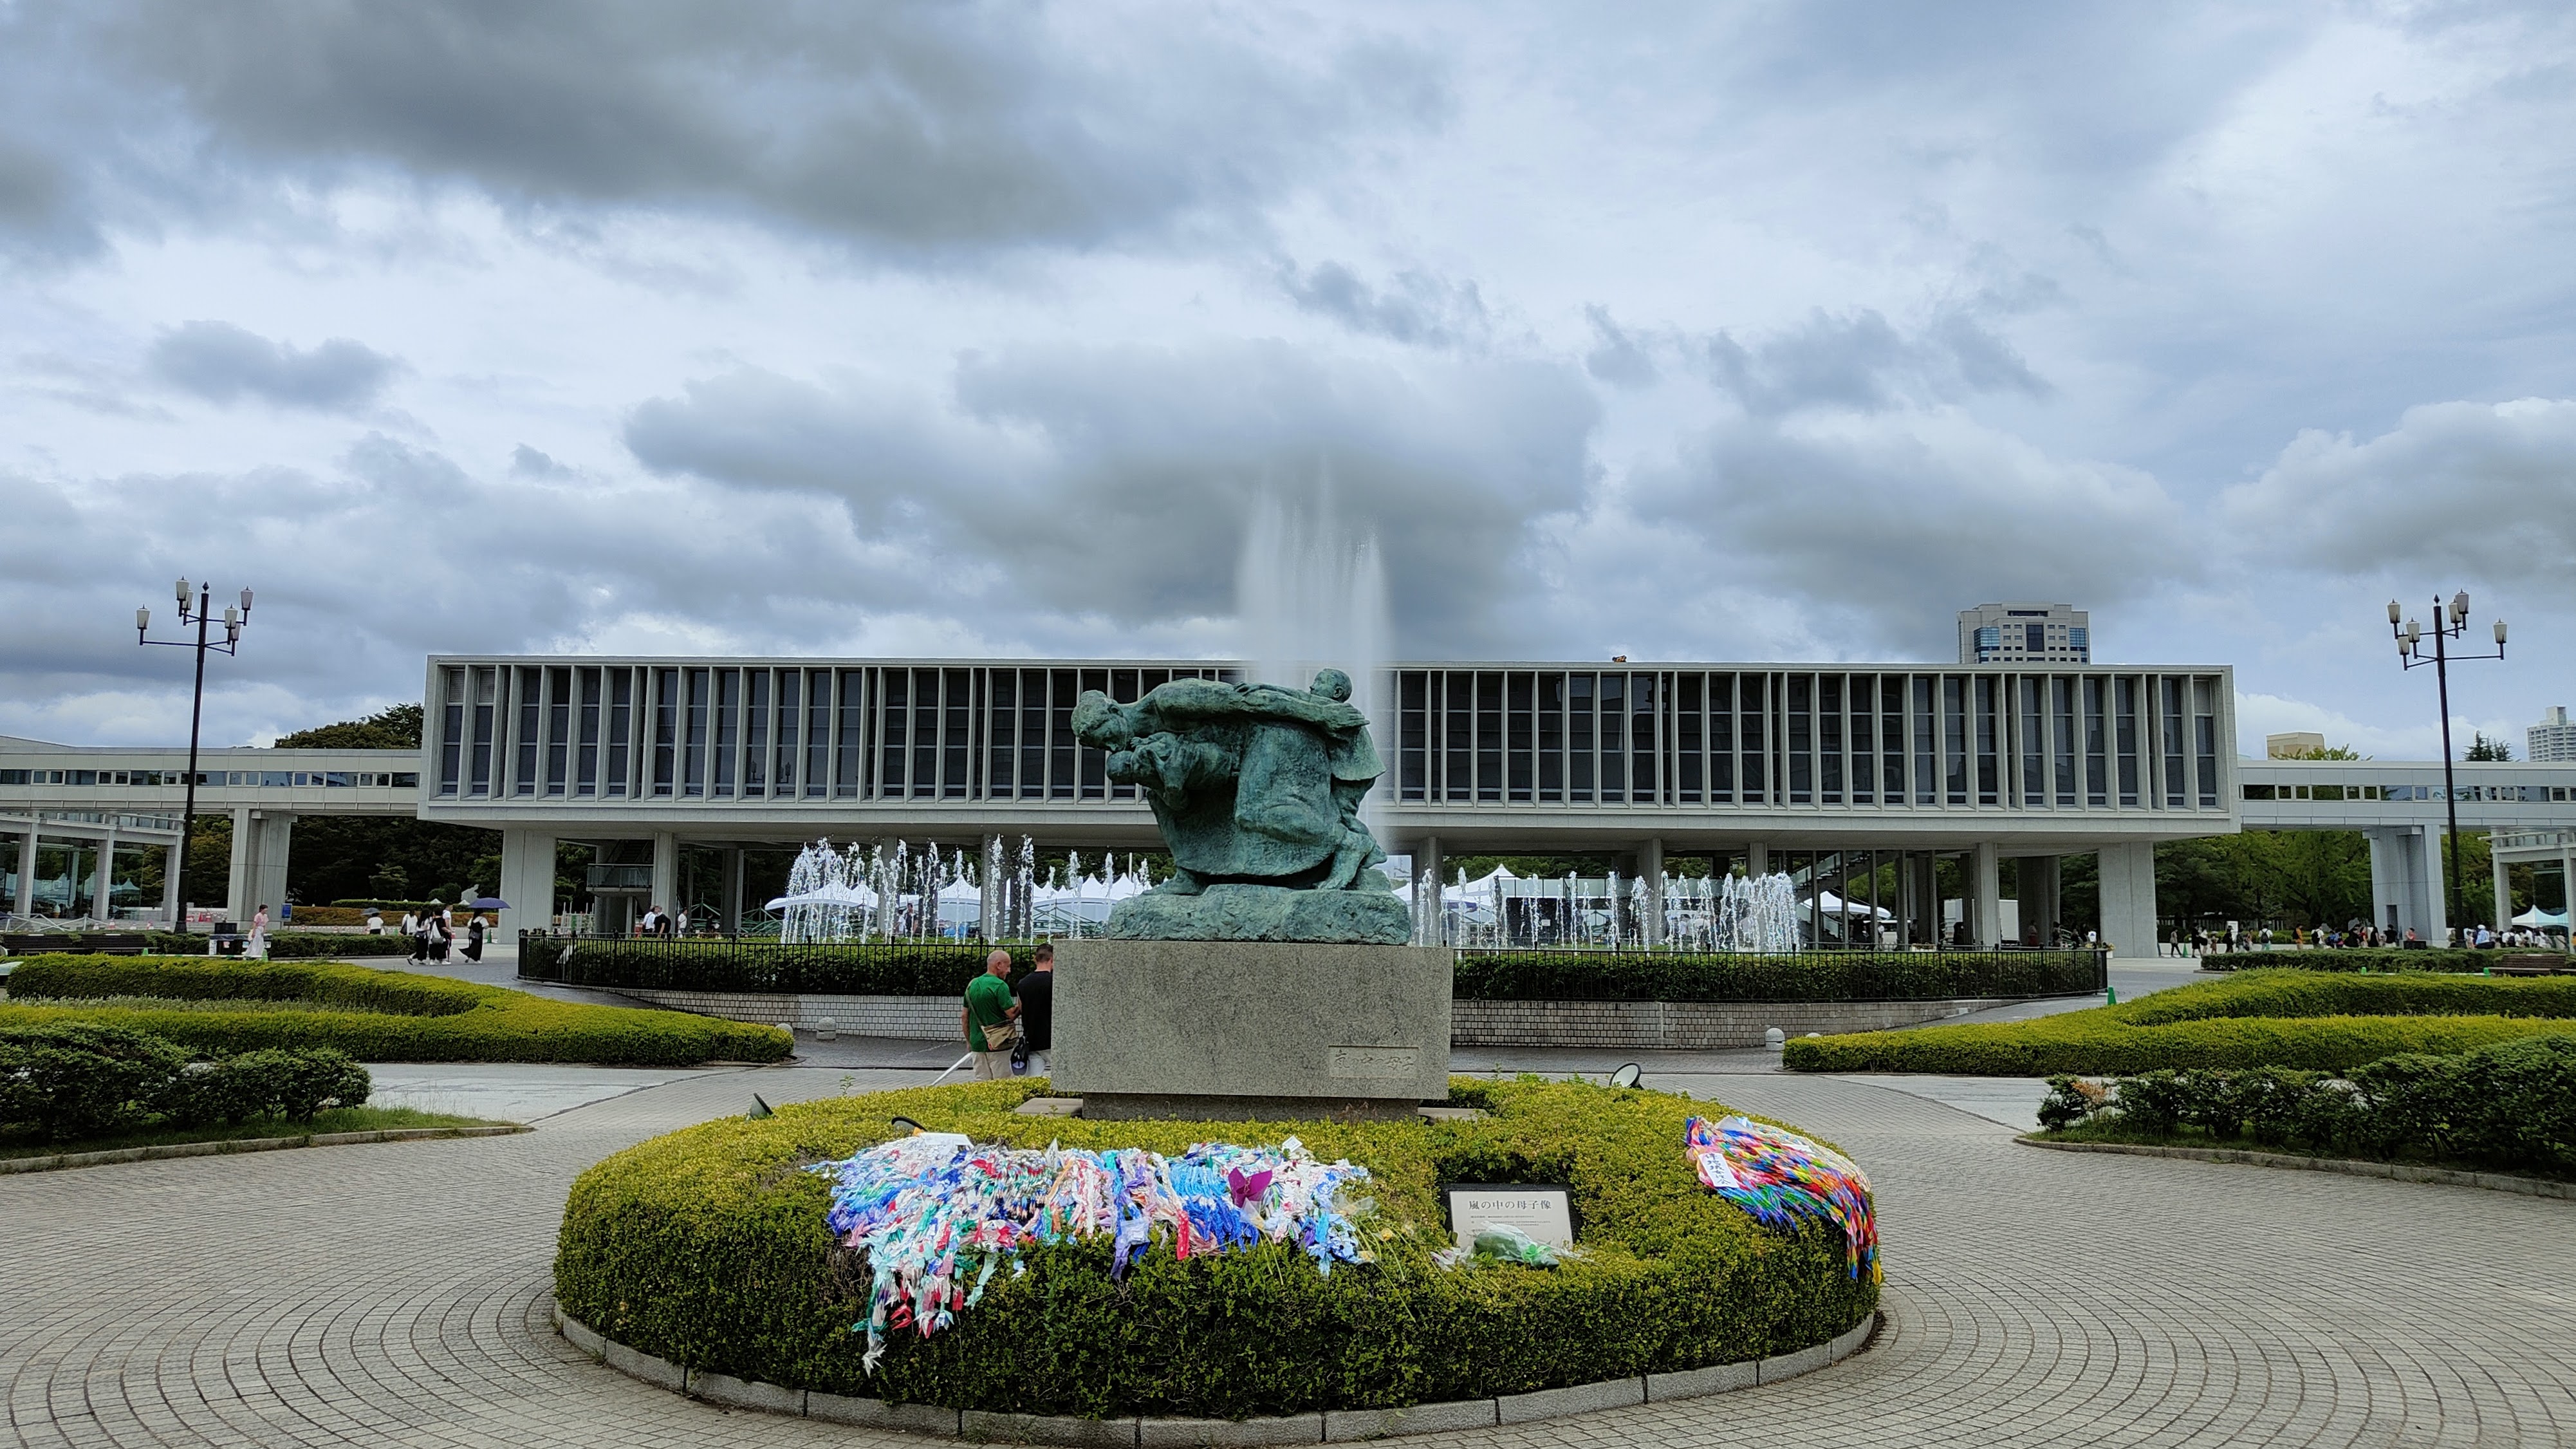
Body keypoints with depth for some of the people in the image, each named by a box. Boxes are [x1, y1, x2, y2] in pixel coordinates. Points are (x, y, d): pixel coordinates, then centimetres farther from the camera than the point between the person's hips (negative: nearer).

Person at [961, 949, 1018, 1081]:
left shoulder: (972, 985, 9)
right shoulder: (1000, 986, -14)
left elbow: (964, 1016, 13)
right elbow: (1012, 1014, -16)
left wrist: (969, 1041, 20)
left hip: (977, 1044, 7)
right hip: (998, 1045, -7)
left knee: (980, 1082, 10)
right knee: (1001, 1085, -2)